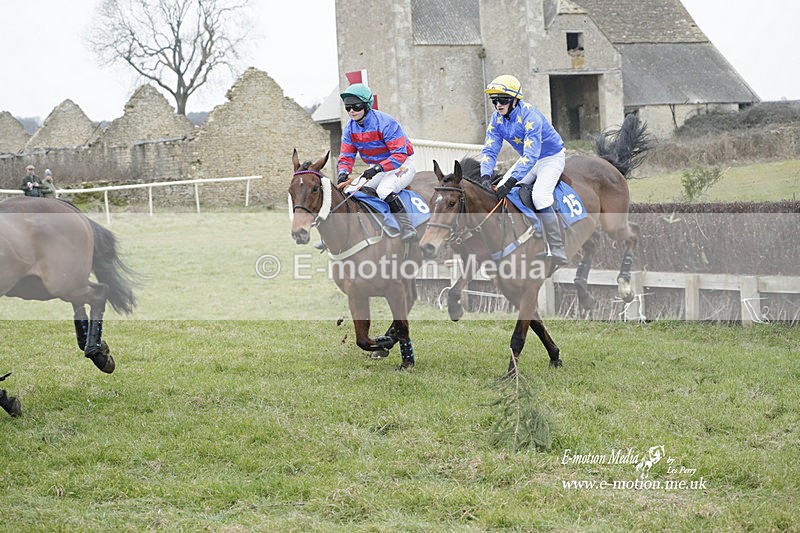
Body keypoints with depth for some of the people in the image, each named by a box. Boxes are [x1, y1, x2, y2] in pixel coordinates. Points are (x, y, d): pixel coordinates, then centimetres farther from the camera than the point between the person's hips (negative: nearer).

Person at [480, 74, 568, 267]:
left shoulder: (530, 116, -32)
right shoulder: (497, 119, -9)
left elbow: (531, 154, -38)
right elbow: (489, 150, -10)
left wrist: (511, 181, -47)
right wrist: (485, 176, -30)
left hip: (551, 158, -8)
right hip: (528, 159, 8)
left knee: (539, 196, -28)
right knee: (499, 191, -4)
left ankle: (557, 253, -25)